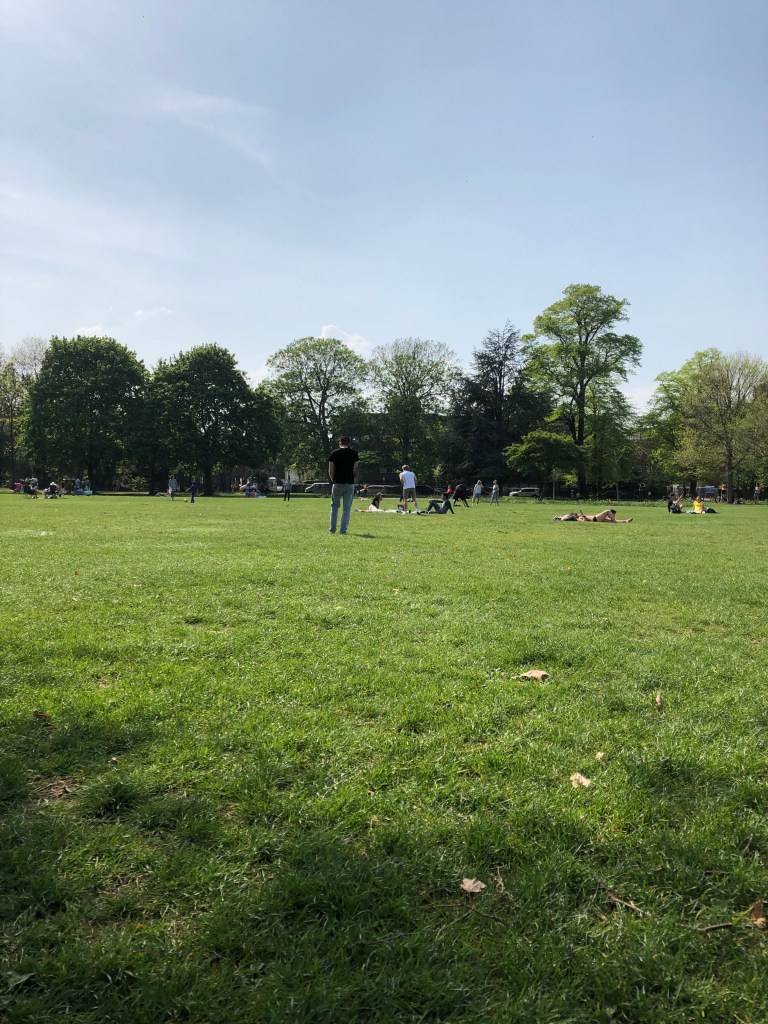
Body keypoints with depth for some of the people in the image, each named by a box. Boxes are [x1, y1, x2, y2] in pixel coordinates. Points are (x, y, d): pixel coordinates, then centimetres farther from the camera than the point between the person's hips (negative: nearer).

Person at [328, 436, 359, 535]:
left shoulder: (333, 453, -1)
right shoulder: (354, 453, 1)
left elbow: (330, 471, -1)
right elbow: (354, 468, 9)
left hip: (337, 483, 0)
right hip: (350, 483, 0)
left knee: (334, 506, 14)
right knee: (347, 508, 5)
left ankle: (332, 529, 14)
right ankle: (343, 530, 2)